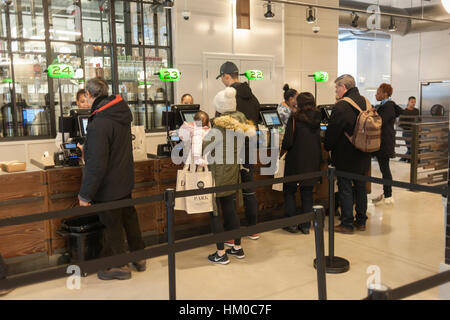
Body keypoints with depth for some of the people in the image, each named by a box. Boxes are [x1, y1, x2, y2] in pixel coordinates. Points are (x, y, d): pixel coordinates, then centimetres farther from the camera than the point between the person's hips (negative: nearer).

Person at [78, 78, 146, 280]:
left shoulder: (99, 124, -27)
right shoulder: (123, 112, -2)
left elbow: (96, 164, -27)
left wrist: (86, 194, -19)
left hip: (108, 186, -8)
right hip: (125, 180, 8)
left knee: (112, 225, 8)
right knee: (129, 217, 21)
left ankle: (118, 266, 25)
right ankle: (139, 257, 36)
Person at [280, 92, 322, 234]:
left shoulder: (295, 118, -11)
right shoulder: (317, 118, 5)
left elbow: (288, 141, -13)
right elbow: (319, 140, 11)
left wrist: (281, 153, 2)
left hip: (296, 160, -5)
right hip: (313, 160, 5)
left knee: (289, 190, 10)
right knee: (307, 192, 13)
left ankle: (292, 223, 7)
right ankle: (306, 225, 14)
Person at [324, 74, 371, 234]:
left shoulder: (341, 106, -19)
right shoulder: (365, 102, 5)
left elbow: (332, 131, -15)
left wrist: (327, 147, 1)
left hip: (345, 156, -7)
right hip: (362, 155, 8)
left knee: (345, 188, 0)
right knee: (360, 186, 15)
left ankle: (347, 224, 5)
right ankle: (361, 221, 25)